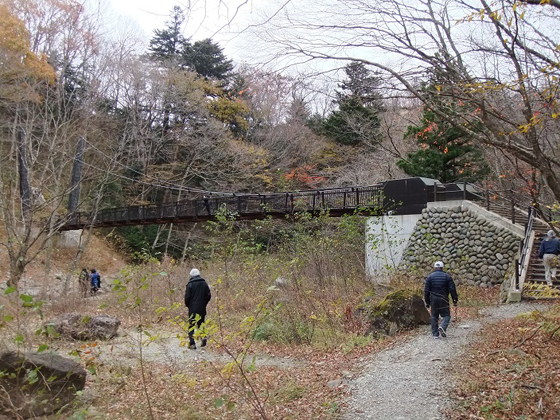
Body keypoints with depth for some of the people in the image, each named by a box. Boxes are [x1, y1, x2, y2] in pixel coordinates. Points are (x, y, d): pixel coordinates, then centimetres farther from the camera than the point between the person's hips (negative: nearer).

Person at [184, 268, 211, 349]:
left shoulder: (190, 284, -8)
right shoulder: (204, 283, 4)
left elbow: (187, 297, -8)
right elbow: (209, 295, 5)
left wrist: (187, 305, 9)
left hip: (193, 308, -4)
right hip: (202, 308, 4)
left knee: (191, 325, 4)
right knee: (201, 323, 17)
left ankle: (192, 343, 1)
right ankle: (203, 337, -6)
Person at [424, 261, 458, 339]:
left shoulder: (429, 277, 4)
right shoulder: (447, 276, 0)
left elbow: (426, 291, 2)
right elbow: (452, 289, -3)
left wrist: (427, 302, 8)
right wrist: (455, 300, 4)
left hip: (433, 299, 2)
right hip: (443, 300, -2)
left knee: (434, 317, 10)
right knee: (446, 315, 6)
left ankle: (435, 334, 9)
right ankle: (442, 327, -19)